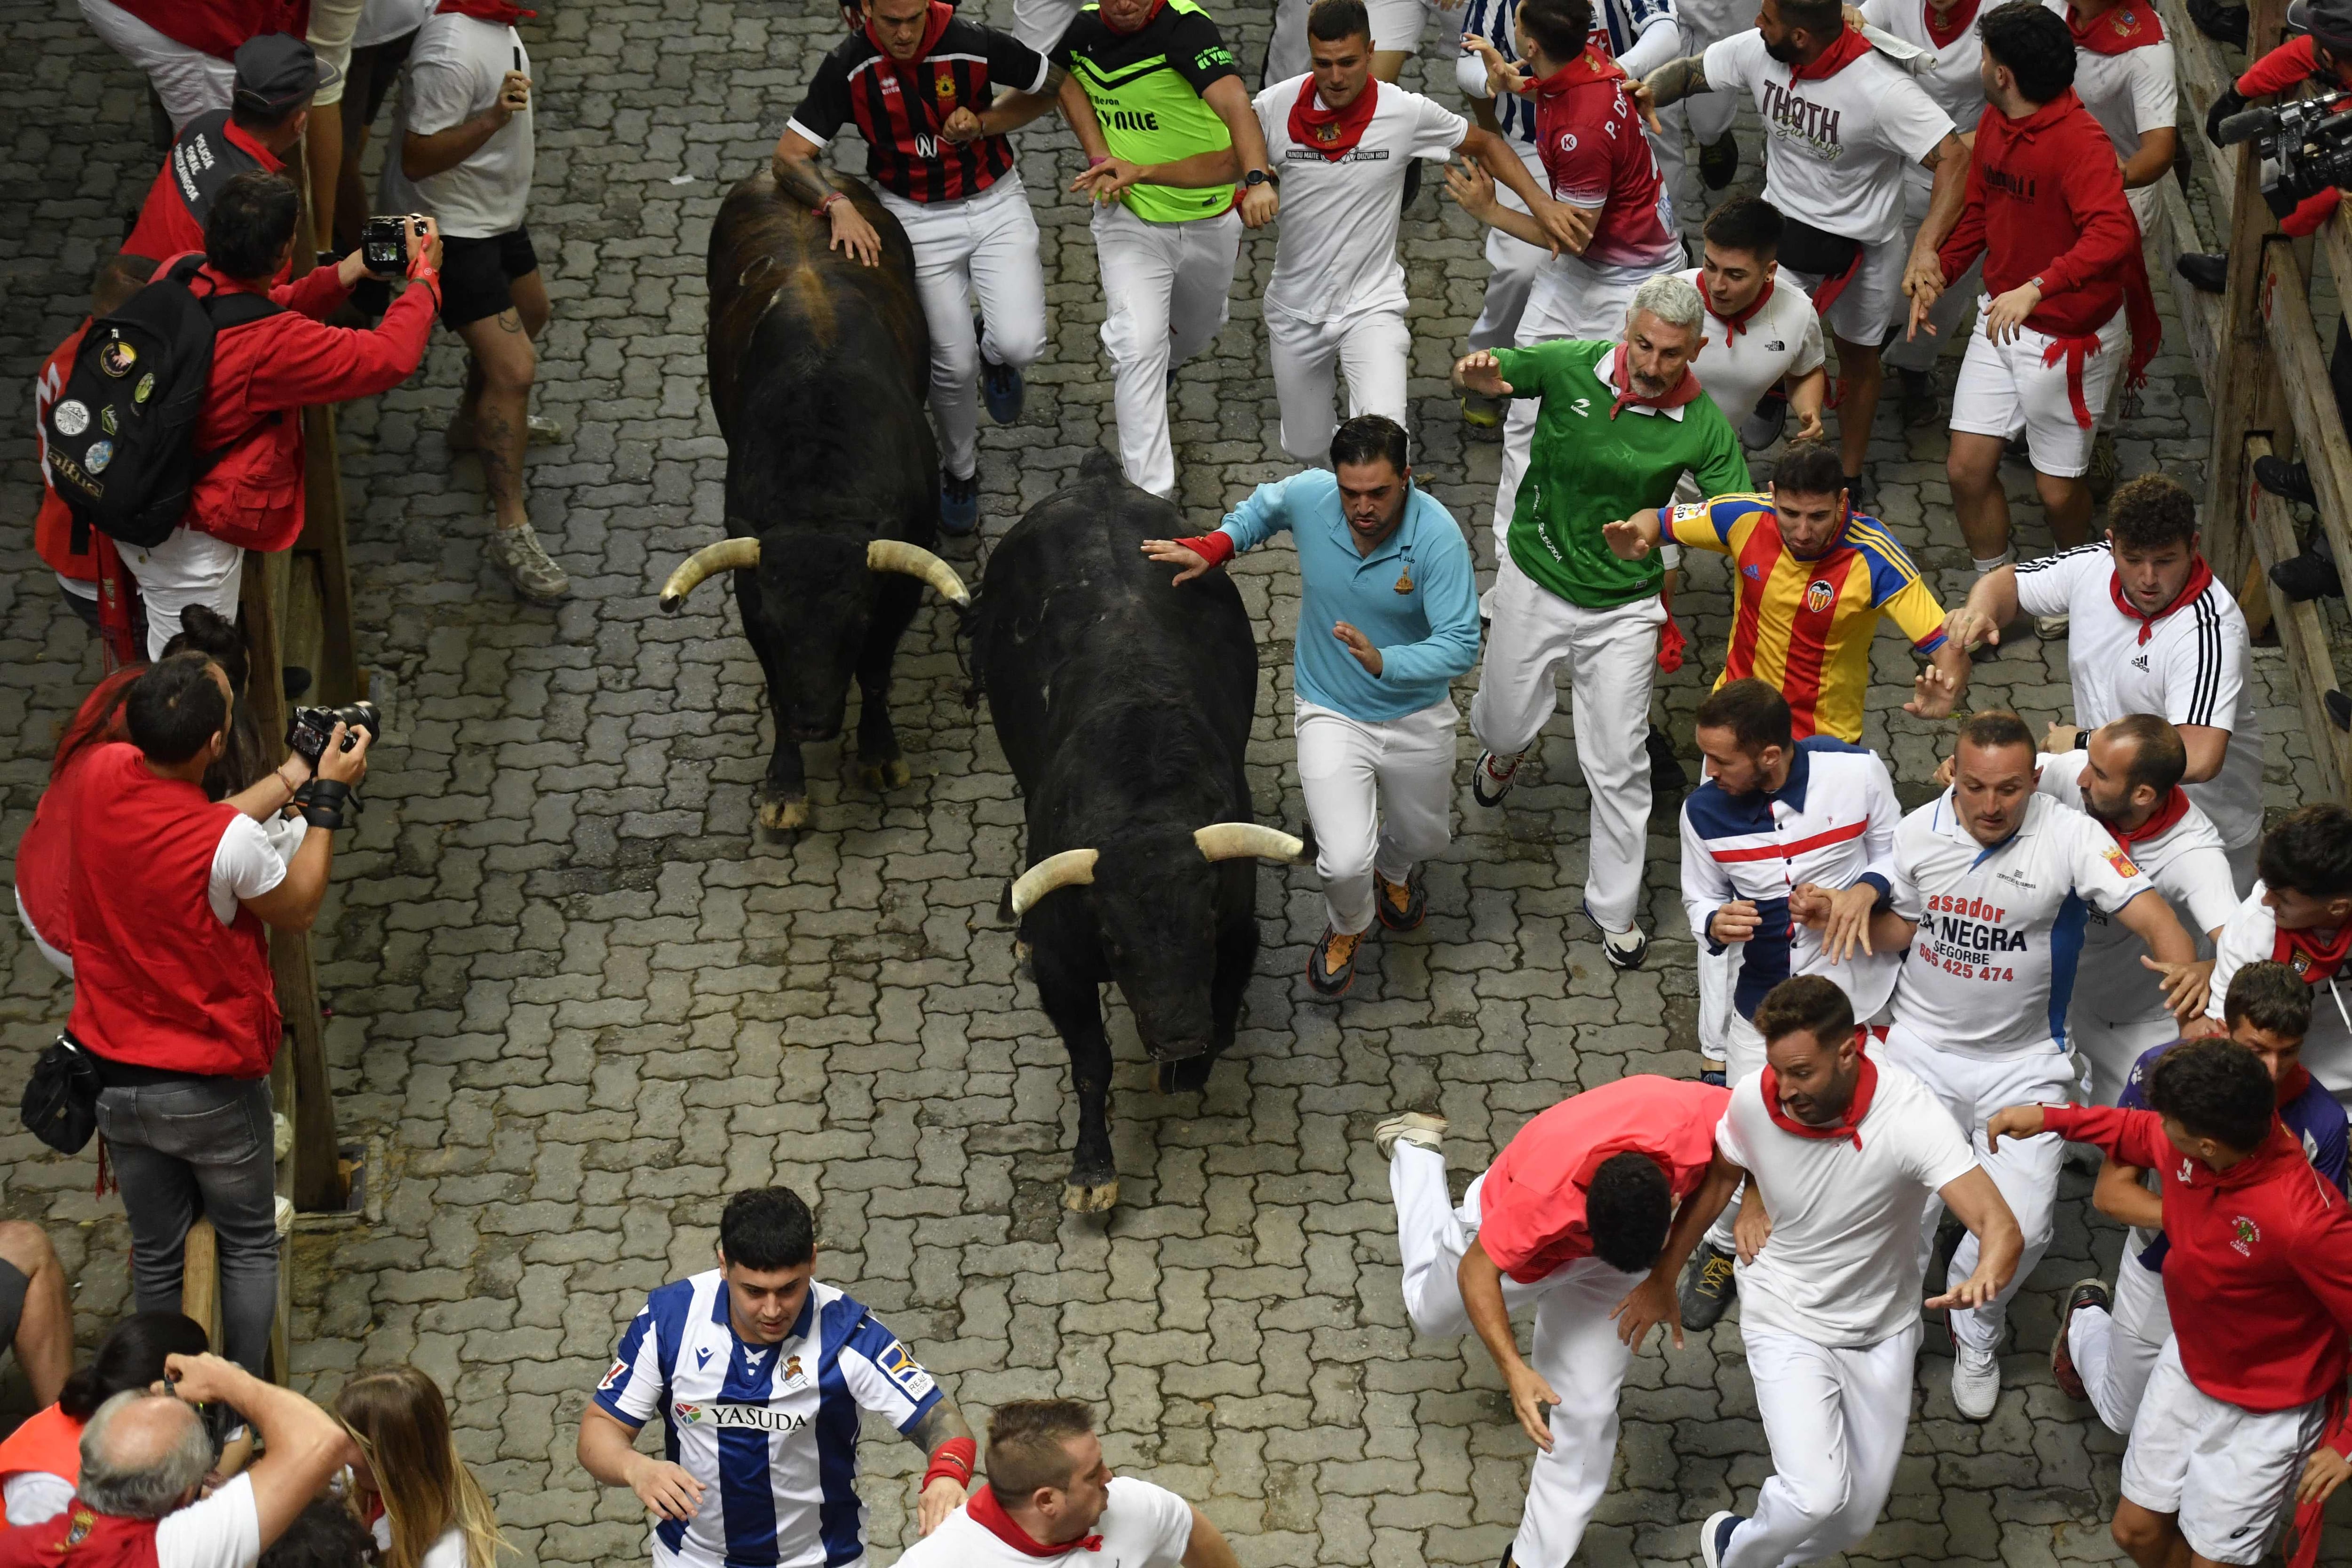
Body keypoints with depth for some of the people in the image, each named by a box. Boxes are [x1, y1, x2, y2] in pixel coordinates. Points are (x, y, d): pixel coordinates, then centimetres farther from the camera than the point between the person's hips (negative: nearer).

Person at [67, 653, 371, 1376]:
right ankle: (246, 1400, 26)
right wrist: (329, 797, -4)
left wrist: (291, 776, 9)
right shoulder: (231, 841, -30)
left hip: (113, 1078, 5)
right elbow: (298, 909, -9)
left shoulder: (103, 777, -14)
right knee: (248, 1244, 19)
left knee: (155, 1250, 21)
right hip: (210, 1088, -5)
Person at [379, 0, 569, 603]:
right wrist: (492, 121, -42)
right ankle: (510, 529, -7)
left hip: (496, 210, 10)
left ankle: (476, 422, 56)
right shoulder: (452, 54, -34)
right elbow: (418, 159, -31)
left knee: (530, 314, 32)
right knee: (514, 367, -14)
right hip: (453, 229, -10)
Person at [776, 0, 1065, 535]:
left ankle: (990, 346, 22)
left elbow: (1054, 85, -1)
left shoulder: (973, 45, -20)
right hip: (917, 219, 0)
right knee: (953, 365, 1)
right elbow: (790, 156, -15)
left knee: (1020, 345, -18)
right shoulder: (849, 67, -17)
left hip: (995, 204, 0)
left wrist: (984, 122, -16)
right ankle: (960, 471, 31)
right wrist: (839, 204, -34)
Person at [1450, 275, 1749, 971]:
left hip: (1623, 608, -1)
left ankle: (1614, 909, 22)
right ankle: (1504, 755, 60)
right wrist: (1477, 371, -45)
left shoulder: (1704, 428, -19)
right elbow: (1487, 373, -18)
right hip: (1534, 583, 1)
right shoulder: (1571, 367, -18)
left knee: (1618, 764, 2)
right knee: (1504, 726, 20)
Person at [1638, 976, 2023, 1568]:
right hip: (1787, 1324, -1)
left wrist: (1983, 1279, -60)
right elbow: (1717, 1179, 2)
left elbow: (2002, 1229, -37)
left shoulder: (1910, 1115, -29)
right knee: (1817, 1496, -21)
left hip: (1883, 1330, 1)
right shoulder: (1754, 1102, -22)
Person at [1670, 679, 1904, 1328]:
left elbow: (1895, 854, 1)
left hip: (1851, 979, -1)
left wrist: (1865, 891, -21)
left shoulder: (1856, 773, -15)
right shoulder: (1704, 810, -10)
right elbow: (1699, 896, 7)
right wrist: (1716, 922, -17)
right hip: (1761, 988, 1)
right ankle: (1721, 1247, 33)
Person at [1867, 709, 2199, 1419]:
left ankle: (1975, 1333, 27)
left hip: (2023, 1061, -2)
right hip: (1922, 1046, 2)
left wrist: (2187, 966, -46)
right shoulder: (1919, 832, -6)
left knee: (2021, 1228, -7)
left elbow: (2149, 914, -25)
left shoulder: (2070, 837, -17)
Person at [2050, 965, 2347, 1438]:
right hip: (2161, 1275, 0)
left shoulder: (2320, 1120, -29)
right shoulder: (2164, 1070, -28)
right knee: (2126, 1418, 23)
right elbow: (2111, 1191, -20)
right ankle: (2086, 1317, 53)